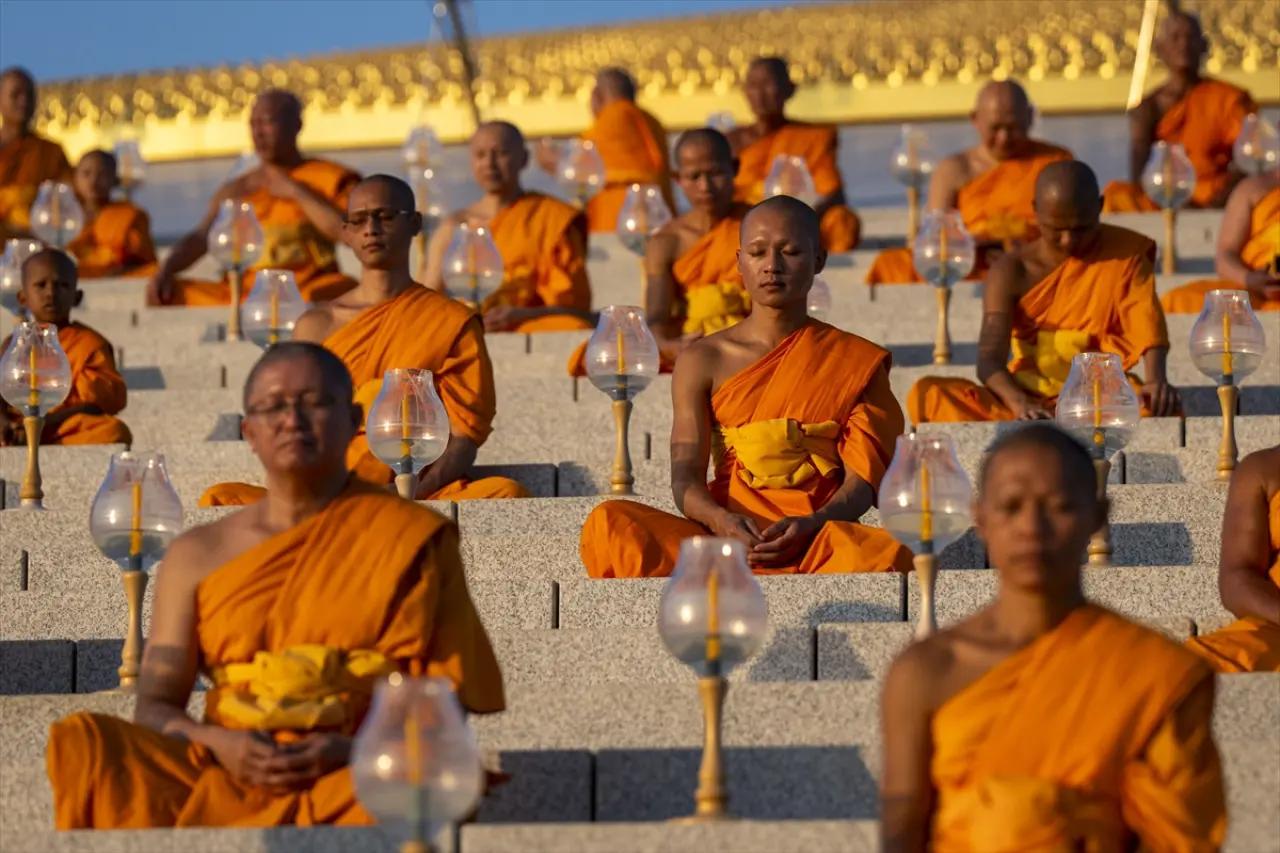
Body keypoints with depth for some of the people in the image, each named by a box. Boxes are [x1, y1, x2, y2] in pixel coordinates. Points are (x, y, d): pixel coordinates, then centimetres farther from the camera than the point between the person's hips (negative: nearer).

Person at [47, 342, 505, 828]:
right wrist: (217, 745, -12)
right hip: (225, 778, 2)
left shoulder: (410, 538, 9)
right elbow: (154, 708, 11)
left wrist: (352, 749, -14)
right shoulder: (198, 555, 15)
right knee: (81, 743, -26)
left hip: (359, 780, -2)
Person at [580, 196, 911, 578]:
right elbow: (685, 477, 2)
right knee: (610, 524, -30)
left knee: (883, 558, -37)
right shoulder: (703, 360, 11)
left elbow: (862, 478, 2)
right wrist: (720, 520, -23)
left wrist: (812, 525, -21)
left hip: (817, 539, -1)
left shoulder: (855, 361, 11)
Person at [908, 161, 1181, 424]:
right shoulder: (1013, 271, -1)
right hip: (1029, 401, 1)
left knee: (1166, 407, -35)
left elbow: (1148, 327, -12)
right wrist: (1019, 403, -35)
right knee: (928, 393, -25)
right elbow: (990, 359, -13)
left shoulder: (1125, 256, 2)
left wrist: (1156, 379, -35)